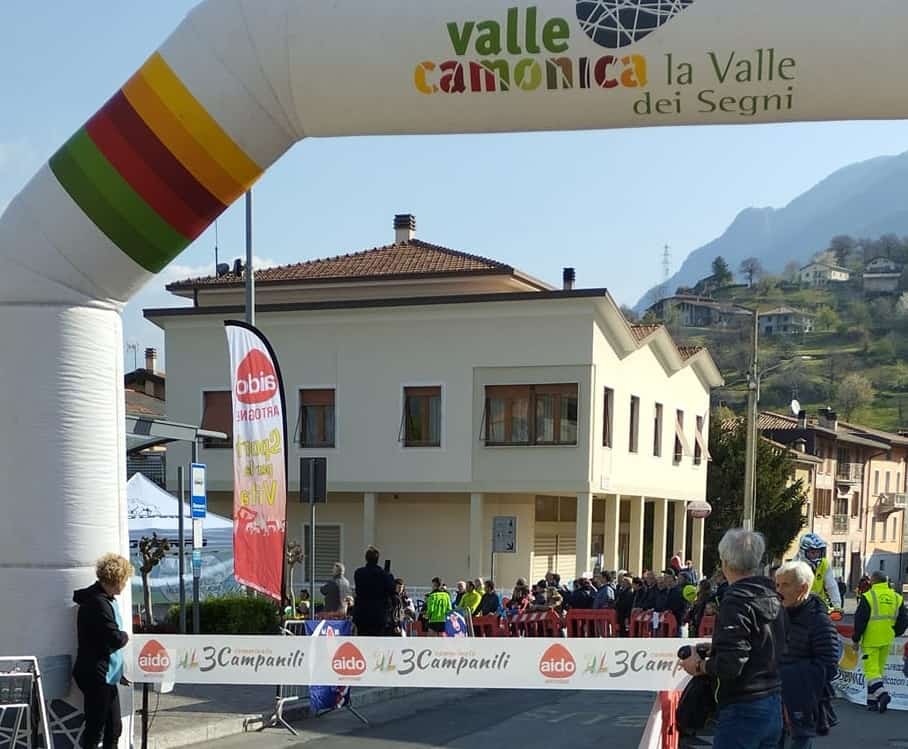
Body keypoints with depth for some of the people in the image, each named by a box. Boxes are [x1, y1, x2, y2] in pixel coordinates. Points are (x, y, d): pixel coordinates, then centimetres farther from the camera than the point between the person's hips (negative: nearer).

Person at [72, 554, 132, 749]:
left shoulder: (103, 598, 10)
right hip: (96, 675, -10)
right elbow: (115, 639, -25)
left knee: (114, 728, 14)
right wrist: (126, 636, -4)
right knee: (95, 728, -3)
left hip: (105, 675, 10)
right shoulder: (99, 603, -22)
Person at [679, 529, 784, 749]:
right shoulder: (772, 598, 9)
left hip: (743, 711, -9)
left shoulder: (737, 600, -16)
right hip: (773, 706, 9)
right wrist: (713, 650, 18)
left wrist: (699, 666, -6)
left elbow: (730, 664, -23)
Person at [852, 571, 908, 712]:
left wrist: (856, 639, -1)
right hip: (887, 641, 5)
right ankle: (872, 701, 16)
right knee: (879, 669, 14)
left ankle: (882, 693, -24)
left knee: (871, 670, -3)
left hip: (871, 641, -5)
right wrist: (895, 633, 24)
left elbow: (860, 620, -10)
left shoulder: (868, 596, -10)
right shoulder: (896, 597, 7)